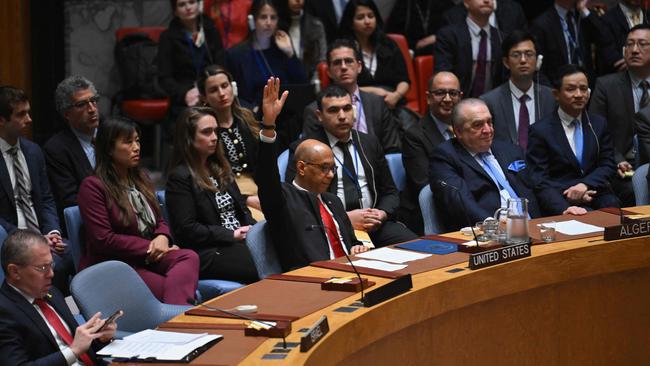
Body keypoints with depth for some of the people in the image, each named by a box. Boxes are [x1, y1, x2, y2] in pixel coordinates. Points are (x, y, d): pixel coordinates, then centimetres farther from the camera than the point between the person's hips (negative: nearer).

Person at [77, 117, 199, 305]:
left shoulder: (140, 178, 20)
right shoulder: (92, 187, -4)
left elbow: (159, 221, 23)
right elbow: (102, 240, -12)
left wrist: (162, 238, -3)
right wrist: (150, 247, -12)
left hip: (148, 259, 7)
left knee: (189, 257, -29)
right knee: (173, 287, -32)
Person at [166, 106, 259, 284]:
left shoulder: (220, 169, 21)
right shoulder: (179, 178, -4)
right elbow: (186, 229, -10)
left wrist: (252, 229, 1)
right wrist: (232, 235, -11)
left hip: (240, 241, 7)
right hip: (207, 253, -7)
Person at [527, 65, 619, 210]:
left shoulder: (599, 124, 14)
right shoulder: (540, 131, 1)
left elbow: (608, 165, 9)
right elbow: (538, 179, -3)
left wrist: (585, 185, -11)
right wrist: (568, 193, -20)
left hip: (596, 193, 4)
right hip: (561, 201, -4)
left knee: (611, 206, -30)